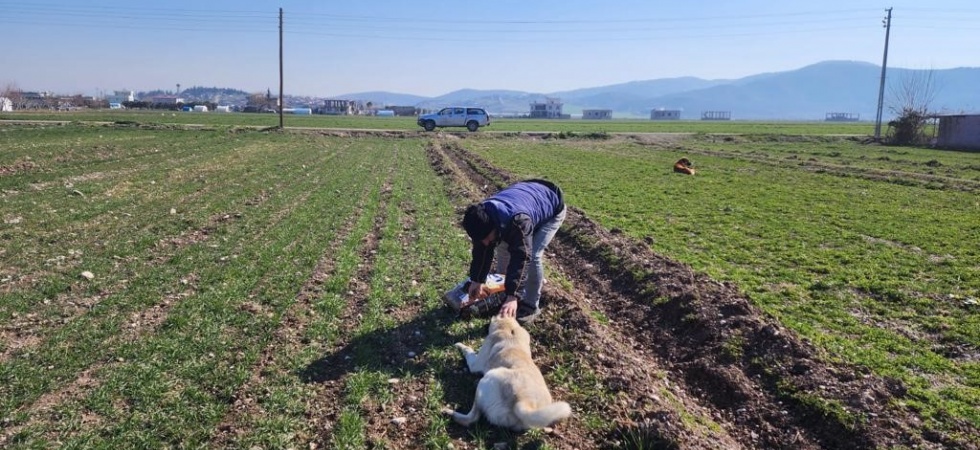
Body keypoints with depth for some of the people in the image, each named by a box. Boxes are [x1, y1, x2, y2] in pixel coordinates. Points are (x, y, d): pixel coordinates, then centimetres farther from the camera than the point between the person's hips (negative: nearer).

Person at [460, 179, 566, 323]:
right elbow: (481, 250, -9)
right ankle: (500, 291, 22)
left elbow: (521, 257, -45)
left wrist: (512, 296, -48)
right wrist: (476, 281, -5)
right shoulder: (482, 218, -22)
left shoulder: (517, 221, -45)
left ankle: (530, 306, -2)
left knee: (533, 255, -18)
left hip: (552, 209, -7)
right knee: (503, 246, 2)